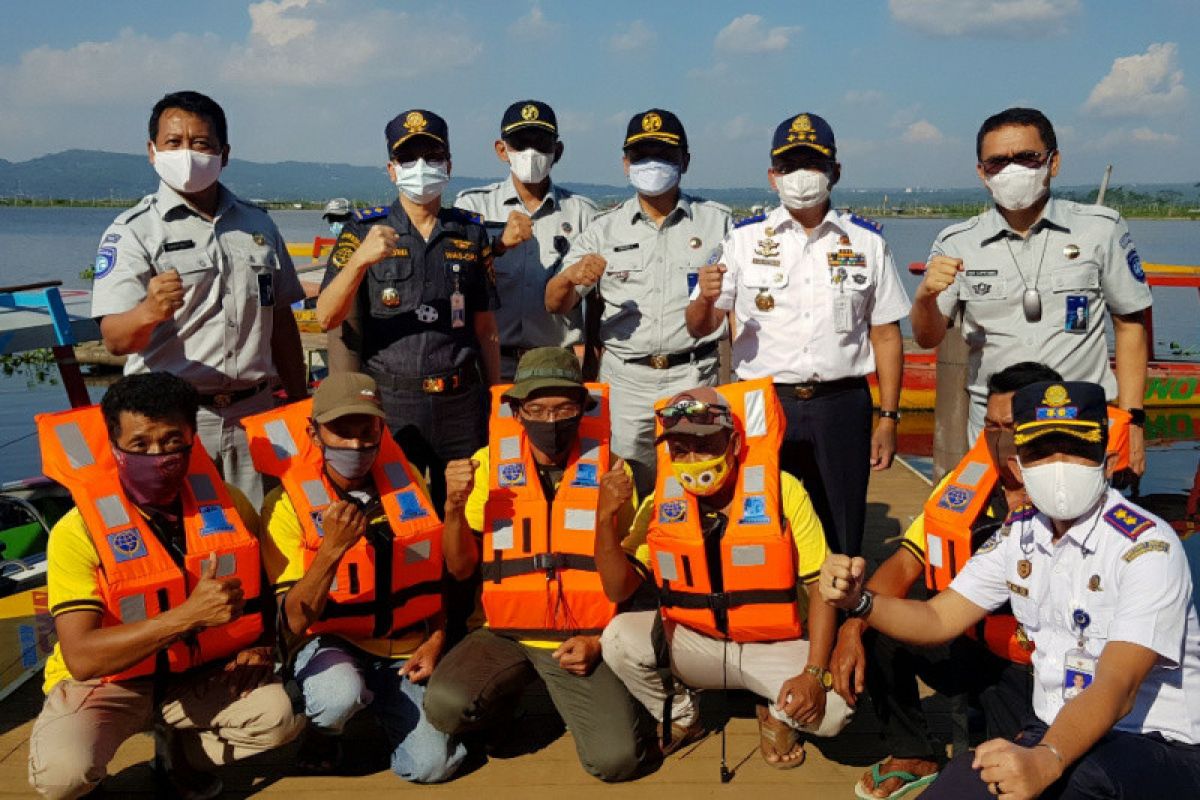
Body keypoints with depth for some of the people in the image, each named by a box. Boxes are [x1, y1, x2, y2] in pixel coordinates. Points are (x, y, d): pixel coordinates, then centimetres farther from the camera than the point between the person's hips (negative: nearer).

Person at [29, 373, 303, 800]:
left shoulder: (228, 505, -8)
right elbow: (81, 658, -29)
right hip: (107, 683, -3)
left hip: (198, 674, 3)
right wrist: (188, 616, -39)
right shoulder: (79, 532, -21)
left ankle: (183, 750, 8)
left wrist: (261, 646, -11)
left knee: (283, 714, -23)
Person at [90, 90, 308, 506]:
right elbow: (115, 338, -14)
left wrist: (300, 404, 15)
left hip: (254, 414, 4)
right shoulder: (132, 231, -3)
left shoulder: (258, 223, 12)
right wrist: (148, 313, -36)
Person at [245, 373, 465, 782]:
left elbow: (438, 570, 12)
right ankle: (322, 733, 1)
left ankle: (378, 700, 17)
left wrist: (436, 641, 0)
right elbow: (295, 621, -19)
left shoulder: (407, 482, -2)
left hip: (406, 647, 3)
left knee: (431, 765, -15)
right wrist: (332, 548, -33)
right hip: (329, 642, -2)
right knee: (339, 696, -36)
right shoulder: (286, 505, -13)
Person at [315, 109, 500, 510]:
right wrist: (359, 259, -24)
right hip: (390, 401, -2)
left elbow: (485, 327, 11)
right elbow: (326, 318, -8)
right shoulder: (363, 229, 1)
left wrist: (495, 401, 8)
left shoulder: (470, 233, 8)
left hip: (461, 401, 2)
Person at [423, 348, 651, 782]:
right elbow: (461, 568, 3)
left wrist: (600, 641, -9)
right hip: (506, 633, 1)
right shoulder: (488, 465, 0)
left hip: (584, 639, -1)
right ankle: (506, 692, 8)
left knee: (617, 760, -20)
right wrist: (454, 508, -15)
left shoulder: (609, 467, -1)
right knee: (445, 705, -27)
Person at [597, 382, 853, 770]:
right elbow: (618, 589, -7)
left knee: (831, 710, -28)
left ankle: (776, 716, 11)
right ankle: (679, 716, 9)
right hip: (692, 642, 2)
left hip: (775, 646, -2)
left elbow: (820, 586, -12)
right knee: (618, 640, -23)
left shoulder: (781, 491, -15)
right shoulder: (660, 504, -6)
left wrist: (814, 673, -23)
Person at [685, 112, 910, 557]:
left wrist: (889, 418, 3)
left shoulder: (867, 244, 8)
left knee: (841, 545, 7)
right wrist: (706, 298, -20)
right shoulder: (744, 241, 6)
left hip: (841, 407, 0)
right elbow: (699, 328, 3)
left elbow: (886, 335, 8)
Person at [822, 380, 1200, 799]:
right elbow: (939, 619, 4)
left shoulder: (1147, 548, -18)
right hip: (1056, 731, 5)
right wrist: (859, 601, -15)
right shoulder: (1018, 536, 1)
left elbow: (1117, 689, -28)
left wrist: (1044, 761, -46)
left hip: (1160, 744, -4)